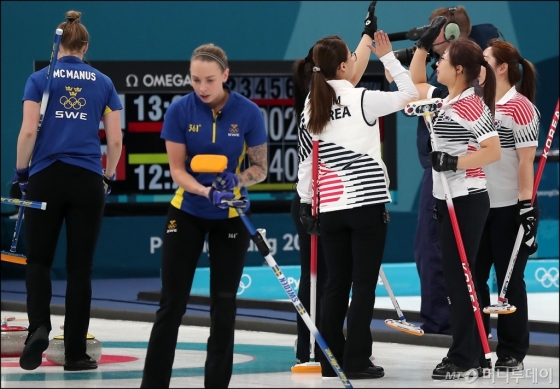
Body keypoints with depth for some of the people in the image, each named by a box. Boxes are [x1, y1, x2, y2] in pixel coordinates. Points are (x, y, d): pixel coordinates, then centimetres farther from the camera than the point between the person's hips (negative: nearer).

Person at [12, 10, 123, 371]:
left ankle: (39, 326, -16)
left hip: (46, 178, -1)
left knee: (39, 260, 10)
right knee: (80, 267, 5)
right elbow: (115, 140, 4)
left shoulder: (40, 78, 2)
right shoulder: (103, 83, 7)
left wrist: (21, 172, 4)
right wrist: (109, 177, 18)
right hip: (87, 181, 1)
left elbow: (29, 130, -7)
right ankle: (75, 352, 5)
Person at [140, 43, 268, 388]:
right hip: (186, 214, 0)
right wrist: (206, 192, -28)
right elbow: (177, 169, -10)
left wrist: (236, 182, -27)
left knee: (224, 306, 3)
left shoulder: (249, 113, -14)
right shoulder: (180, 111, -13)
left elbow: (260, 169, -6)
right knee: (172, 304, 0)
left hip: (231, 217, 0)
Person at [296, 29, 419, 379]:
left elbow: (306, 159, 9)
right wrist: (388, 55, 9)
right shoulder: (362, 100, -9)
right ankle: (356, 361, -2)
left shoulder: (312, 106, 6)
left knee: (337, 284, 11)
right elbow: (410, 94, 2)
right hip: (368, 204, -5)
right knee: (364, 284, -1)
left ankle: (330, 361, 12)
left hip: (331, 207, 5)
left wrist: (306, 202, 16)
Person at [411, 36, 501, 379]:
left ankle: (463, 358, -3)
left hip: (467, 200, -9)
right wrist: (422, 46, 16)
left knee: (459, 277, -7)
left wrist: (454, 162, -25)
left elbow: (494, 151, -21)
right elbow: (415, 83, 27)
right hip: (448, 199, 9)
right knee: (456, 277, 11)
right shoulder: (445, 99, 10)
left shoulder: (472, 105, -16)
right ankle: (474, 355, 16)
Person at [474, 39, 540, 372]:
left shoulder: (520, 107, -11)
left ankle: (512, 353, 10)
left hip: (510, 208, -7)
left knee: (509, 280, 1)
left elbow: (526, 159, -14)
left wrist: (526, 205, -17)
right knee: (473, 276, 8)